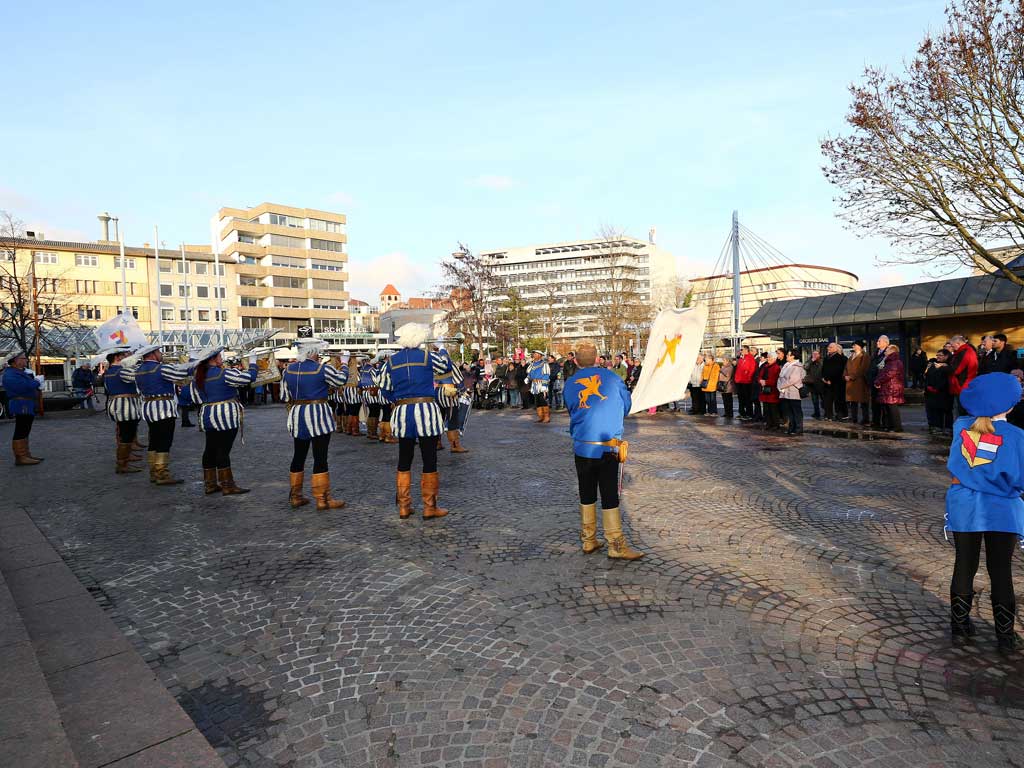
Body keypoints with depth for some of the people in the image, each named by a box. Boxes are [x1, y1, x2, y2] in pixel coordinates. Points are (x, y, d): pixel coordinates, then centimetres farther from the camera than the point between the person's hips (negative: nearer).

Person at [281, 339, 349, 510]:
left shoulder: (288, 370, 4)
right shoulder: (323, 369, -12)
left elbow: (284, 396, 9)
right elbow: (341, 380, 4)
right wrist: (344, 363, 18)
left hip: (297, 418, 6)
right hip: (318, 417, -6)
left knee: (298, 457, 15)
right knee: (320, 458, -1)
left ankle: (295, 497, 25)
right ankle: (322, 499, 2)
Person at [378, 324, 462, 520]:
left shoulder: (391, 362, 5)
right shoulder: (428, 357, -4)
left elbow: (385, 390, 11)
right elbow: (446, 366, 16)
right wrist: (442, 350, 34)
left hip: (402, 413, 4)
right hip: (426, 411, -3)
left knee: (404, 460, 13)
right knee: (429, 459, 4)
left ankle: (404, 506, 17)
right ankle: (430, 507, 10)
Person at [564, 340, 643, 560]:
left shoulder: (569, 384, 3)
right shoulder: (611, 377, -2)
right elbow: (627, 404, 11)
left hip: (582, 446, 2)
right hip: (609, 447, -2)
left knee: (586, 494, 14)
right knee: (610, 495, 2)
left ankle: (588, 541, 22)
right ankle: (616, 545, 5)